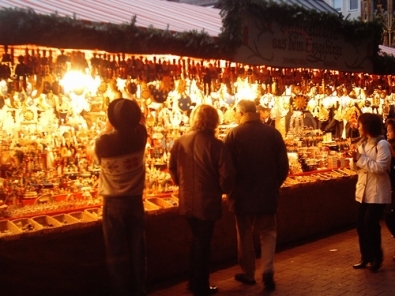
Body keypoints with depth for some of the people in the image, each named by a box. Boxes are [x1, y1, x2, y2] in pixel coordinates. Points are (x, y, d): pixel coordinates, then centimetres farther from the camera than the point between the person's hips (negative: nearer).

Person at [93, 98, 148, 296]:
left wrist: (107, 129, 7)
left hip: (113, 203, -3)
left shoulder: (104, 141, -23)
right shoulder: (140, 135, -14)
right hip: (135, 200, 3)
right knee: (137, 249, 16)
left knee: (117, 252, 9)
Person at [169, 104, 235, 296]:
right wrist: (223, 190, 3)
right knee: (202, 243, 9)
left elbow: (172, 169, 7)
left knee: (197, 240, 23)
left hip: (186, 201, 5)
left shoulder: (180, 142, -4)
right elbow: (227, 176, -19)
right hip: (207, 201, -5)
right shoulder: (216, 145, -18)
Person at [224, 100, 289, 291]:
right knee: (268, 233, 15)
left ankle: (248, 274, 23)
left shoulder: (234, 134, -12)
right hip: (268, 193, 2)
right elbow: (283, 165, 0)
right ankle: (268, 271, 1)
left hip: (242, 194, -2)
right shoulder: (273, 133, -3)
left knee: (244, 235, 14)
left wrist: (230, 188, 4)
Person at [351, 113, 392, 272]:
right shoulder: (362, 143, 12)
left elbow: (380, 167, -22)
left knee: (371, 225, -5)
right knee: (361, 225, 8)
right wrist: (355, 159, -5)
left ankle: (377, 257, 12)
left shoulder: (382, 144, -13)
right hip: (363, 191, 8)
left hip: (377, 193, -8)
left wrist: (361, 158, -20)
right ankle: (366, 256, 21)